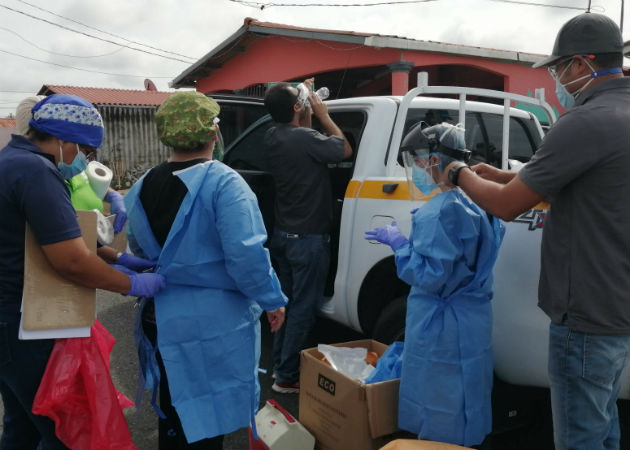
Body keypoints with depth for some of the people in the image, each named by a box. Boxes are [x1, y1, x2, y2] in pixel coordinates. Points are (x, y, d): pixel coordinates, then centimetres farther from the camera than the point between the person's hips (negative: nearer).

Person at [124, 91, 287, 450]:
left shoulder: (142, 188, 4)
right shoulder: (223, 182, -18)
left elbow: (139, 250, 13)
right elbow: (246, 254, -25)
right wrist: (272, 300, -12)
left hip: (161, 317, 6)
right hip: (213, 321, -6)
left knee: (174, 410, 23)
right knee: (206, 418, 11)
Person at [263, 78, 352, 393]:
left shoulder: (273, 138, 3)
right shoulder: (304, 138, -22)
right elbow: (345, 150, -8)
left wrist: (305, 97, 16)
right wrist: (322, 113, -1)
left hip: (283, 233, 9)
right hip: (308, 237, -8)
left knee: (288, 301, 19)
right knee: (303, 307, 1)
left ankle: (279, 364, 29)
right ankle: (287, 377, 9)